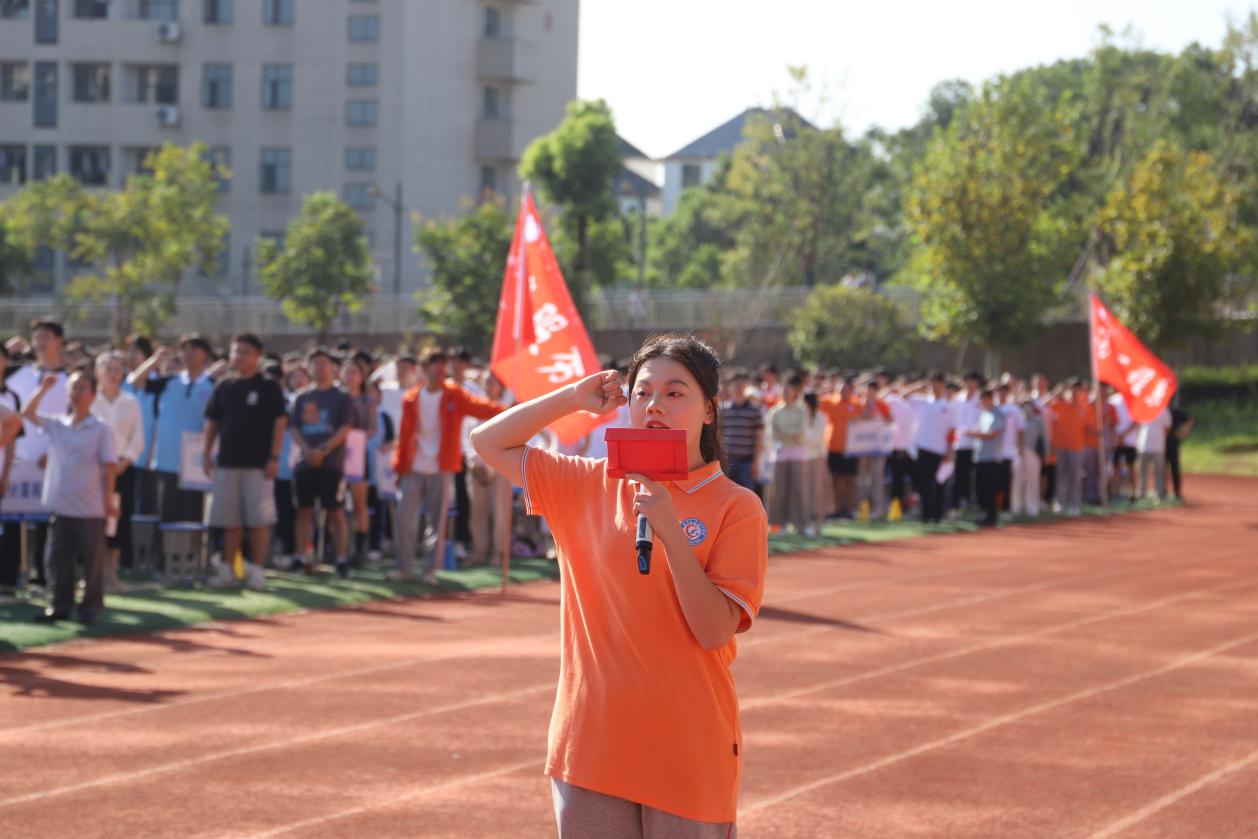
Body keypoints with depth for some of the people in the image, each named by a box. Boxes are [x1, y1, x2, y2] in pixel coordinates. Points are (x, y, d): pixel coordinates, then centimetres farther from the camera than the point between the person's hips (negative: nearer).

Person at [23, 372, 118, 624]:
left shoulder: (101, 430, -4)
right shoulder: (56, 424, 8)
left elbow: (109, 466, -5)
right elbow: (28, 414, 3)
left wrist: (109, 500, -9)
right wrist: (44, 389, -6)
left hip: (90, 508, -4)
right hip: (61, 505, 4)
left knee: (92, 560, 3)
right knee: (60, 558, 7)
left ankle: (91, 606, 11)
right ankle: (60, 605, 14)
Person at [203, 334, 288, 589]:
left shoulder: (268, 387, -2)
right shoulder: (223, 387, 11)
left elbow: (280, 422, -5)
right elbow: (212, 422, 16)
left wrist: (274, 457, -11)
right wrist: (206, 454, 8)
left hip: (258, 463, -4)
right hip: (227, 462, 4)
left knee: (259, 520, -4)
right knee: (230, 521, 7)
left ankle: (256, 570, 0)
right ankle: (227, 569, 12)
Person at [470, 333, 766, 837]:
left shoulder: (736, 507, -5)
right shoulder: (591, 487, 7)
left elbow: (715, 631, -13)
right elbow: (488, 442, 9)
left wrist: (670, 531, -21)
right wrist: (576, 397, 2)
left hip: (687, 755, -3)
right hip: (591, 741, 3)